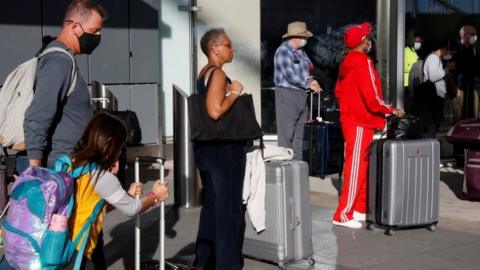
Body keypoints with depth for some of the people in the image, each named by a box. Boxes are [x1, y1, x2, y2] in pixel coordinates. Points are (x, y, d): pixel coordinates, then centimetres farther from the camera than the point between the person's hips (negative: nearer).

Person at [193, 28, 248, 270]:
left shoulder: (204, 73, 13)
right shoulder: (218, 73, -16)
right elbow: (215, 111, -28)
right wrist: (234, 92, -15)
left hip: (207, 146, 10)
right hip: (223, 148, -10)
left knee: (212, 204, 16)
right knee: (229, 207, -1)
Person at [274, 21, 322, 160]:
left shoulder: (300, 51, 12)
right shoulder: (283, 51, -14)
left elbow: (308, 66, 17)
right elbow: (289, 75, -21)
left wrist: (310, 79, -4)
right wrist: (308, 84, -17)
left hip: (300, 94, 9)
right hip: (287, 93, -9)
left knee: (299, 132, 12)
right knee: (287, 132, -7)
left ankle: (297, 162, 20)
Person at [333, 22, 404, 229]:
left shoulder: (347, 62, 11)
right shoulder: (363, 63, -17)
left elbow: (339, 91, 18)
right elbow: (372, 98, -21)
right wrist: (391, 110, -9)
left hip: (350, 119, 9)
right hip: (361, 124, -9)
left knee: (361, 167, 16)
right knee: (356, 168, -5)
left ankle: (360, 209, 24)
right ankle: (343, 215, -1)